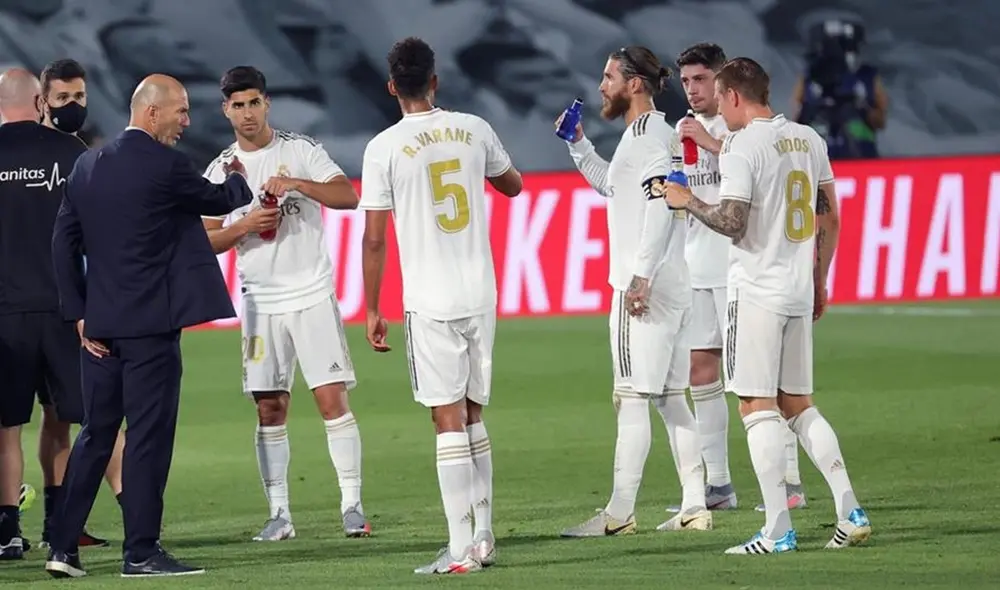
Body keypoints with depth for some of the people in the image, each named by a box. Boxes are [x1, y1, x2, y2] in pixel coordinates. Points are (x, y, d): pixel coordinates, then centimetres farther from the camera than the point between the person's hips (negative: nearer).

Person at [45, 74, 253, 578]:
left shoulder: (88, 165, 9)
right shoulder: (165, 165, -12)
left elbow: (64, 240, 9)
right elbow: (217, 201, 4)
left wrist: (79, 313, 11)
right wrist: (240, 181, 27)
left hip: (100, 326, 7)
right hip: (151, 324, -7)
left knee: (95, 436, 13)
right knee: (148, 436, -2)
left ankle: (62, 546, 12)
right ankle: (141, 552, -1)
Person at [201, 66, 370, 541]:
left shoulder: (300, 151, 1)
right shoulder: (220, 171, 8)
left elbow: (348, 196, -9)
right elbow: (205, 240, 7)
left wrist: (296, 183, -21)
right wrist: (245, 226, -11)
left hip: (313, 296, -2)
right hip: (260, 302, 2)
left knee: (333, 398, -8)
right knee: (269, 409, 2)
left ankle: (352, 504, -4)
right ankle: (279, 514, 6)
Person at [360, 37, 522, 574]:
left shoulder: (384, 149, -7)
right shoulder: (474, 130, 4)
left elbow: (373, 239, -7)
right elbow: (512, 184, 23)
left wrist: (372, 311, 1)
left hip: (430, 303, -4)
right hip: (481, 295, 4)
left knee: (449, 421, -4)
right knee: (473, 415, 15)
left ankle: (462, 548, -7)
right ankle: (484, 536, 18)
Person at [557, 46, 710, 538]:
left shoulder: (647, 134, -11)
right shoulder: (657, 133, 20)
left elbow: (661, 203, -22)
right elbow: (613, 187, 35)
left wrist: (640, 275, -26)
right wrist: (579, 146, 25)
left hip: (645, 288, -10)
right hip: (672, 287, 10)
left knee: (631, 397, -9)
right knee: (670, 398, 10)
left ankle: (619, 514, -9)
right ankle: (694, 507, 9)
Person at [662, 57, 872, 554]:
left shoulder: (742, 147, -12)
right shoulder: (808, 140, 11)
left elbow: (732, 222, -19)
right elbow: (831, 217, 15)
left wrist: (688, 200, -2)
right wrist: (820, 281, 24)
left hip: (756, 291, -7)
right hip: (799, 292, 7)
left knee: (758, 406, -3)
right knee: (798, 405, 15)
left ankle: (778, 532, -7)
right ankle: (850, 513, 8)